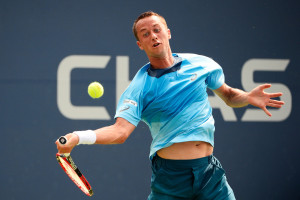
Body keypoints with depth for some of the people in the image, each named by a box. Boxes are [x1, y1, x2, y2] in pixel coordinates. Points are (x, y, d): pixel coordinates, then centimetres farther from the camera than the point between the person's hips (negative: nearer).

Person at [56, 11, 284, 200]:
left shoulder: (200, 64, 7)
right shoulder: (140, 86, -4)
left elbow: (228, 95, 21)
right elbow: (120, 130, -14)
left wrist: (248, 97, -2)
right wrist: (77, 137, -30)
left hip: (209, 169, 3)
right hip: (170, 173, -3)